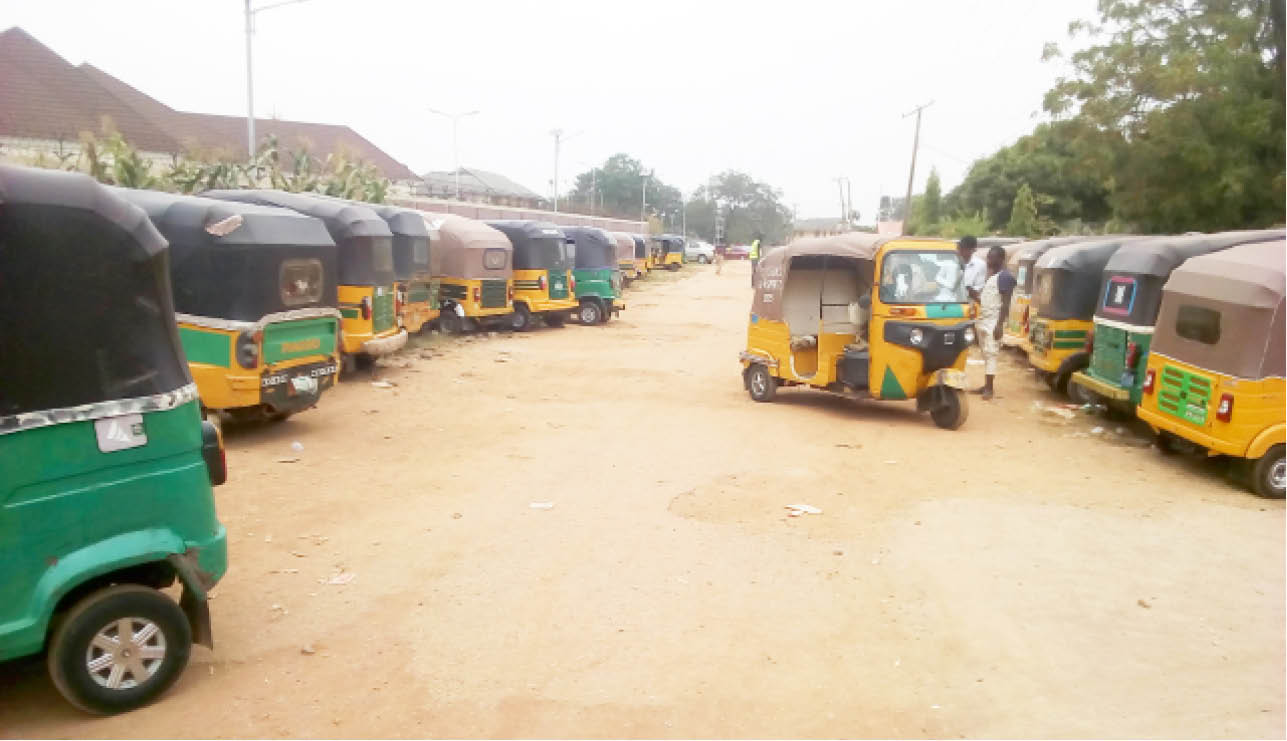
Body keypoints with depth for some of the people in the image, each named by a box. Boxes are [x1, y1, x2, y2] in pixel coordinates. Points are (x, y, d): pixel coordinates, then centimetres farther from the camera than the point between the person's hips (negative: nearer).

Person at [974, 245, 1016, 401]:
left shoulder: (1005, 277, -12)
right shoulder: (989, 275, 16)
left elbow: (1006, 303, -17)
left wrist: (1000, 324, -22)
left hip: (994, 321, -9)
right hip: (983, 320, 9)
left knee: (990, 354, -10)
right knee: (985, 354, 10)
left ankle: (989, 388, -9)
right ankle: (986, 385, 15)